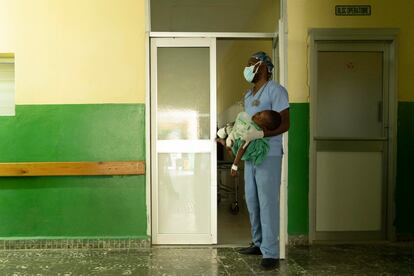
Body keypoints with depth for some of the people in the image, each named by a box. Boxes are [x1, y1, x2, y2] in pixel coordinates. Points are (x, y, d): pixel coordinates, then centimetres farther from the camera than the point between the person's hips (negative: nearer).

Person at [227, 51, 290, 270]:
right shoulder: (248, 94, 18)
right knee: (251, 201, 13)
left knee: (267, 203, -5)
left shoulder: (275, 90, -8)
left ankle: (270, 252, 3)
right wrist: (233, 135, 7)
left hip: (269, 156, -8)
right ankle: (258, 243, 27)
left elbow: (285, 124, -16)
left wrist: (260, 134, -29)